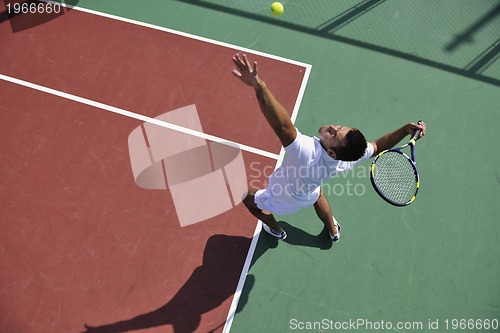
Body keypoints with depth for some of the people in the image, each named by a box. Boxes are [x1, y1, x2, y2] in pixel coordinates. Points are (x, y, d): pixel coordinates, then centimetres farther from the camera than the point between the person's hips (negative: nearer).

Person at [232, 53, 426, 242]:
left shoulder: (307, 153, -51)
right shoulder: (349, 159, -31)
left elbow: (283, 125, -68)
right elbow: (378, 146, -11)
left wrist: (259, 86, -78)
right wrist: (406, 129, -22)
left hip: (281, 202, -5)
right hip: (309, 196, 6)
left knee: (247, 197, 22)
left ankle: (276, 230, 48)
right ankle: (333, 231, 67)